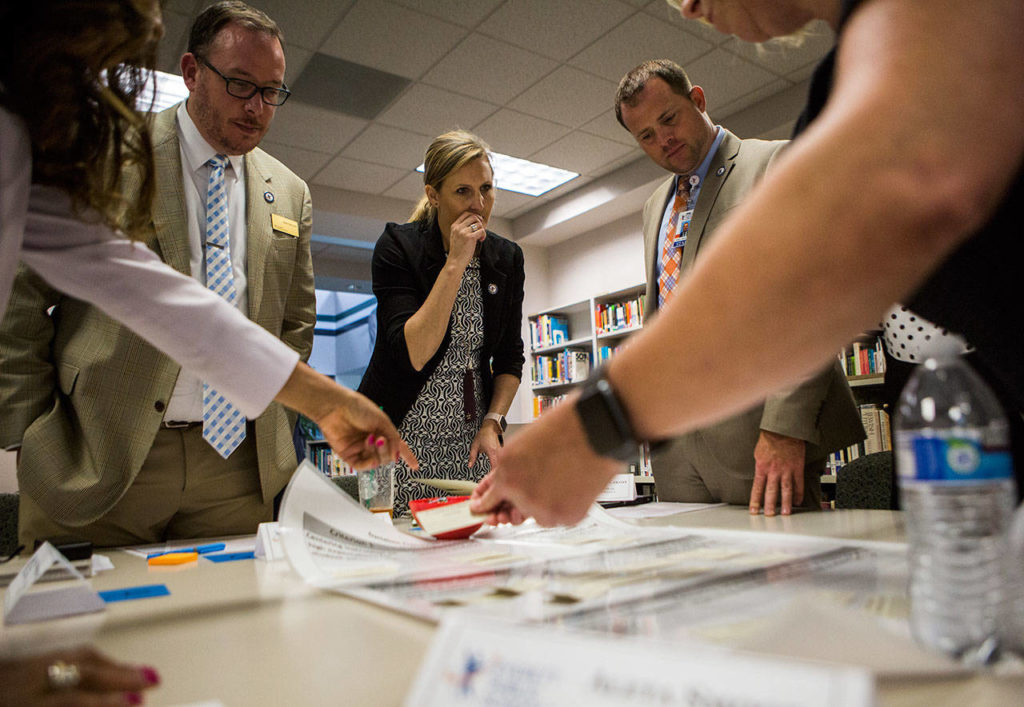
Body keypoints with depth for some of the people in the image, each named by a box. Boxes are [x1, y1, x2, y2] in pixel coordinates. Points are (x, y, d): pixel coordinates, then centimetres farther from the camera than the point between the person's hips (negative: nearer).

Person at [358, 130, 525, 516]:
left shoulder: (507, 257, 4)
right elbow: (412, 354, -20)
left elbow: (510, 358, 9)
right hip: (404, 437, -3)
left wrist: (492, 422, -4)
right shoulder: (397, 246, -9)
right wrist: (456, 263, -21)